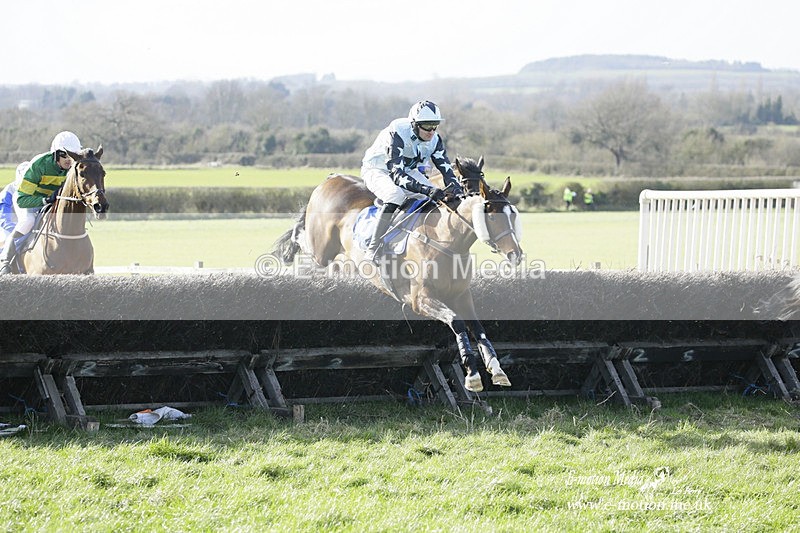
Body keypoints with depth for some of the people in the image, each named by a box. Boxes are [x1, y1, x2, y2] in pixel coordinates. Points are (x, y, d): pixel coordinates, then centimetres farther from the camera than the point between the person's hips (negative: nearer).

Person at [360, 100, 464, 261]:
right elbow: (396, 174, -43)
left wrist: (458, 192, -34)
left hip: (408, 171, 7)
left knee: (440, 197, -11)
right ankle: (372, 250, -37)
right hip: (377, 170, -7)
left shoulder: (434, 140, -14)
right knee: (396, 194, -38)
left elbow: (447, 169, -13)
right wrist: (426, 190, -54)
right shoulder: (397, 133, -35)